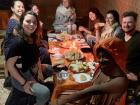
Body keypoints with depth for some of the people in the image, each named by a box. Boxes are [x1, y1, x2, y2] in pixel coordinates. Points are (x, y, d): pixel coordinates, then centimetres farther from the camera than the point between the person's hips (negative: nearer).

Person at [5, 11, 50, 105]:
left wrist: (40, 72, 3)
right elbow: (9, 65, -25)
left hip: (32, 74, 9)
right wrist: (23, 83, -24)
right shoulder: (18, 42, -26)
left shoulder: (32, 38, 0)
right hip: (21, 76, -9)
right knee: (45, 93, -24)